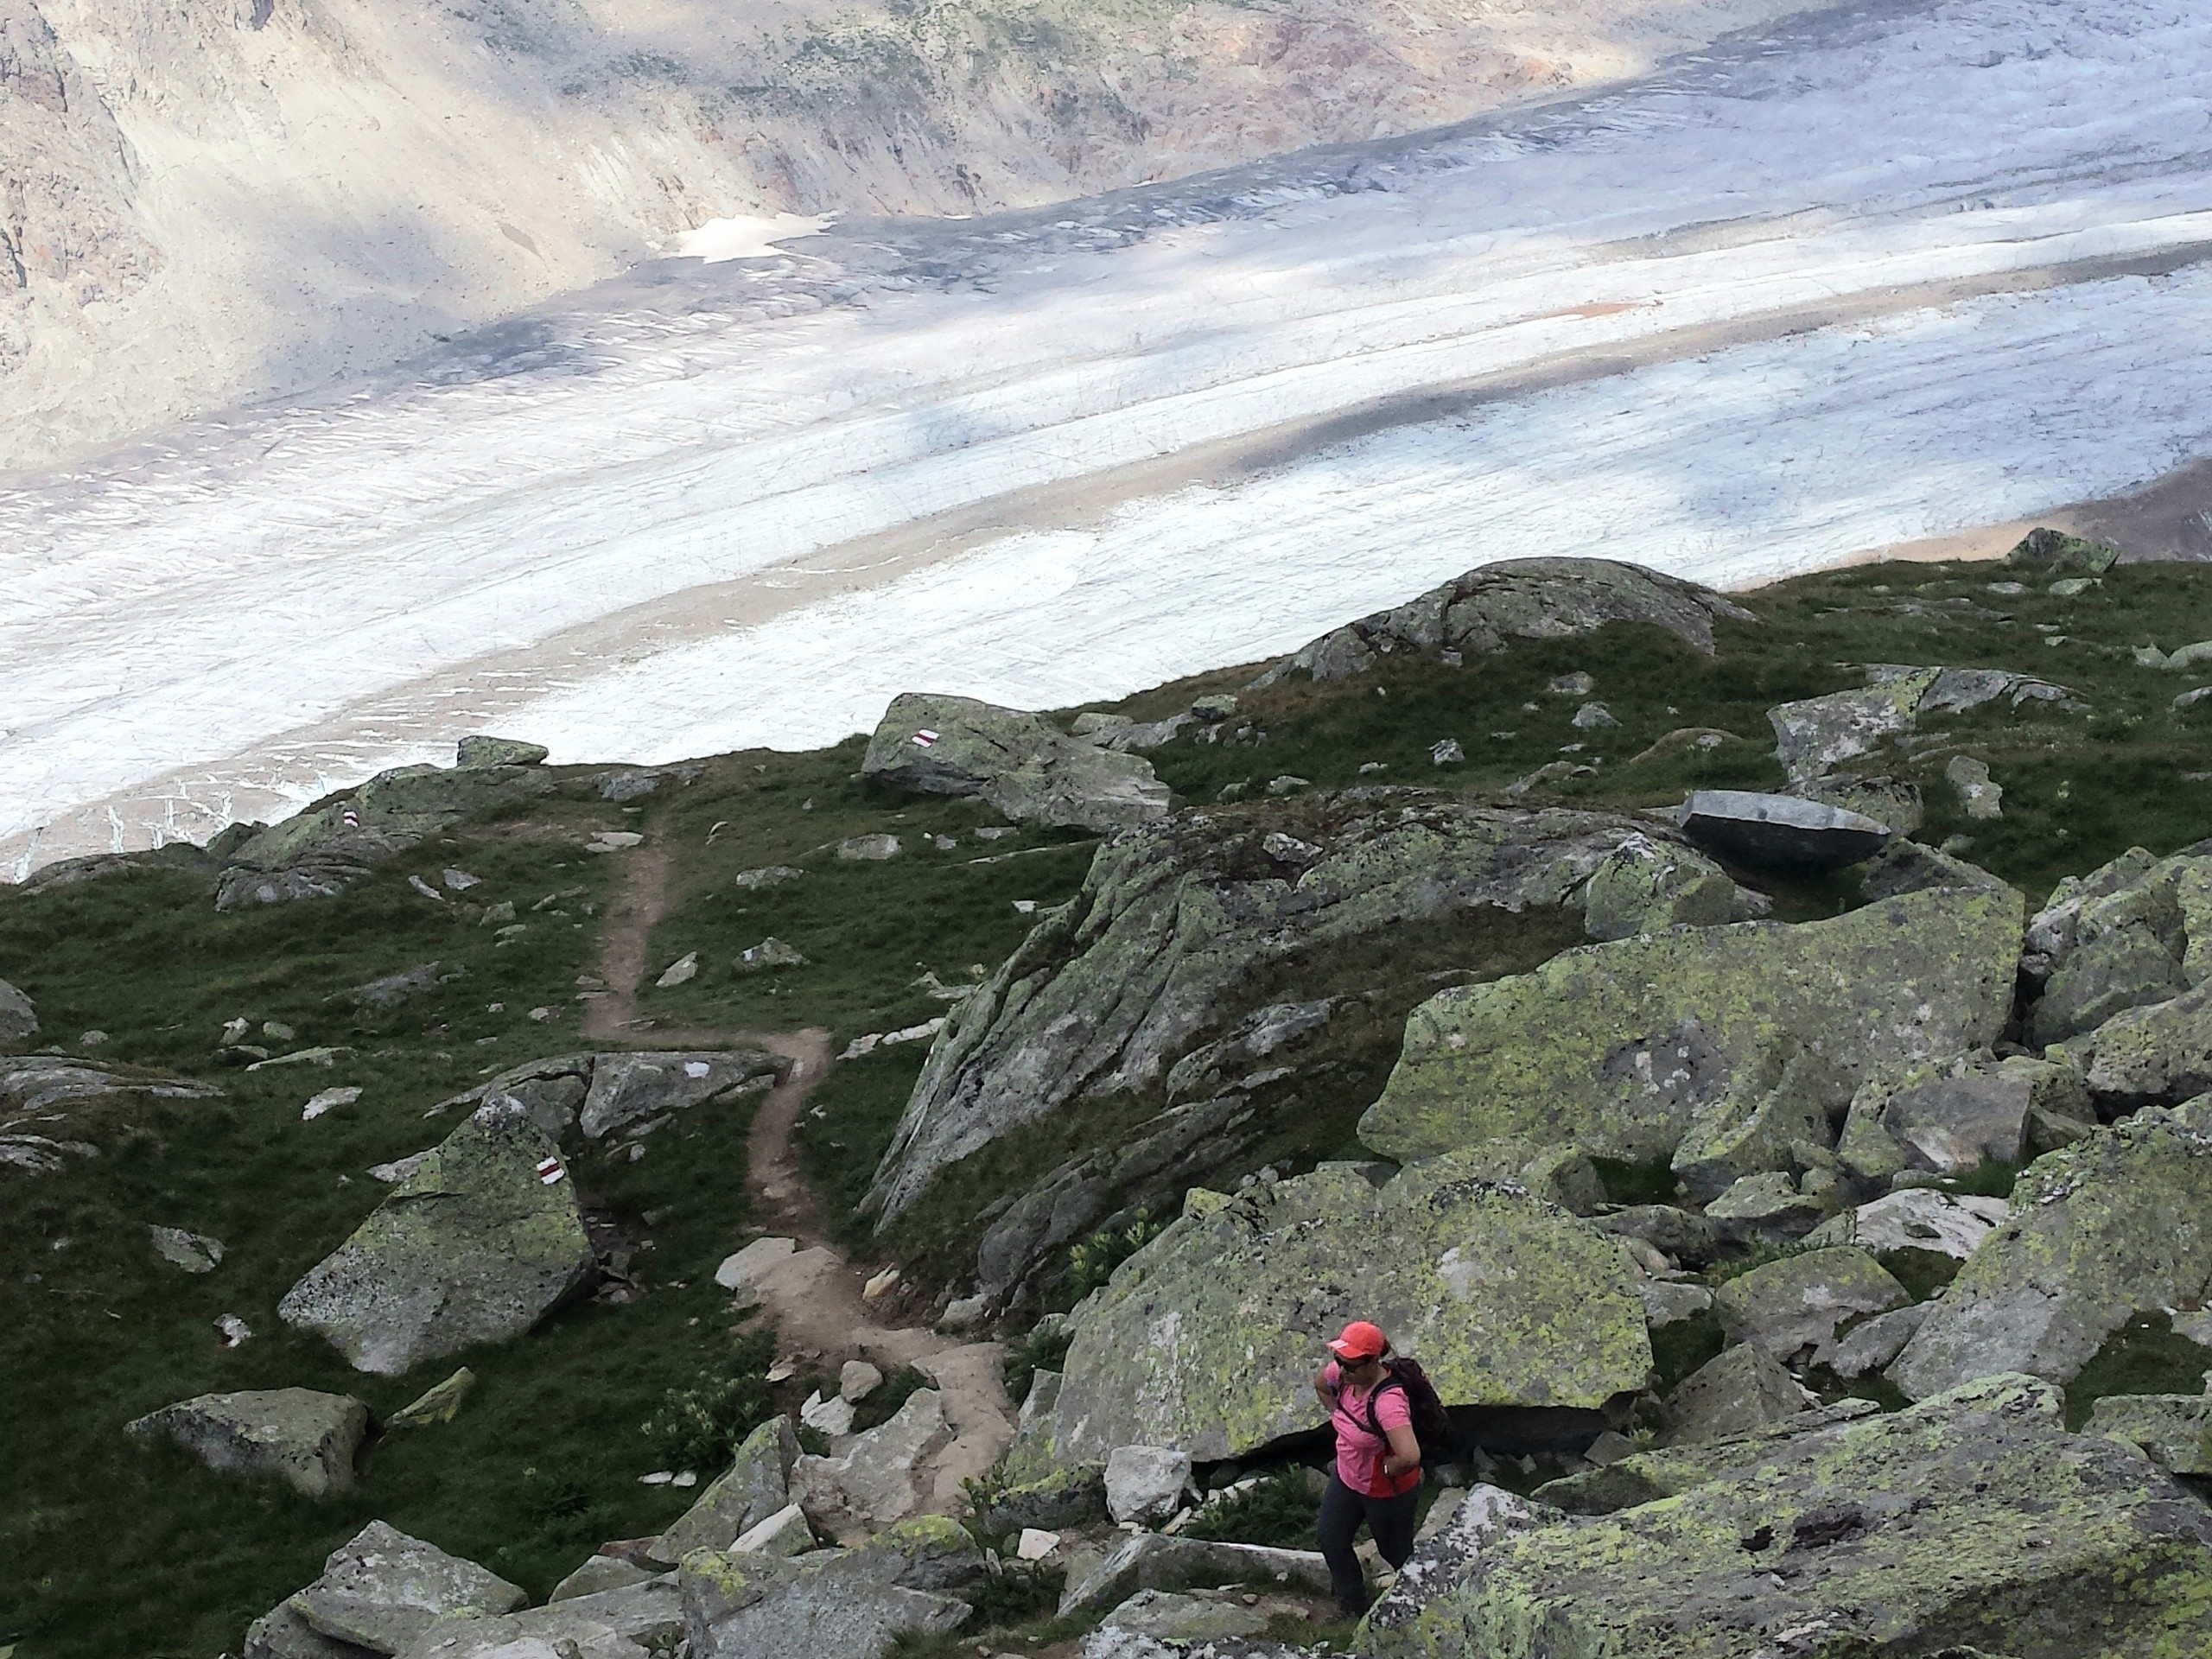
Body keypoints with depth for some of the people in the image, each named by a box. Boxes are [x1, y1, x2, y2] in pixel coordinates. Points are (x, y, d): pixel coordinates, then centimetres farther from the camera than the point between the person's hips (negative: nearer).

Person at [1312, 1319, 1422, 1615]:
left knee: (1395, 1552, 18)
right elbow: (1321, 1386, 10)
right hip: (1347, 1477, 8)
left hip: (1387, 1492, -8)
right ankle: (1353, 1604, 46)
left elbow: (1410, 1457, -49)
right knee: (1331, 1540, 22)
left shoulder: (1388, 1401, -40)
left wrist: (1384, 1468, -29)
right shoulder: (1342, 1373, -17)